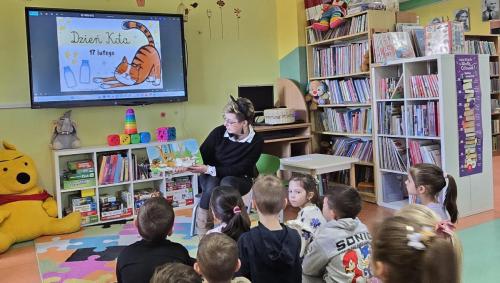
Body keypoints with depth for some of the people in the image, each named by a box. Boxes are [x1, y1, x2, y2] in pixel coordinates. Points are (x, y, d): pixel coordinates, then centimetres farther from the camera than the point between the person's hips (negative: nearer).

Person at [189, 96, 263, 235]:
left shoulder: (256, 142, -15)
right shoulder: (219, 132, -11)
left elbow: (239, 170, -18)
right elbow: (202, 153, -3)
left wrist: (209, 169, -26)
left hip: (239, 179, -1)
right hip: (212, 176, 1)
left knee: (227, 183, -36)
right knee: (211, 186, -34)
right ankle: (202, 232, -23)